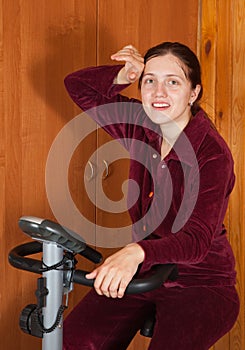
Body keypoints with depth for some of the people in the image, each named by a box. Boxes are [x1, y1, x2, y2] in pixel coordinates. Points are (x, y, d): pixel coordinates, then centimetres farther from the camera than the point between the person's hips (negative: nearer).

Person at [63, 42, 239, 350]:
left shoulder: (213, 153, -20)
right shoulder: (140, 124, -3)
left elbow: (196, 238, -29)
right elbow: (77, 85, 6)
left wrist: (137, 251, -47)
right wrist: (122, 75, -12)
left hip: (199, 283, -4)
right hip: (142, 271, 5)